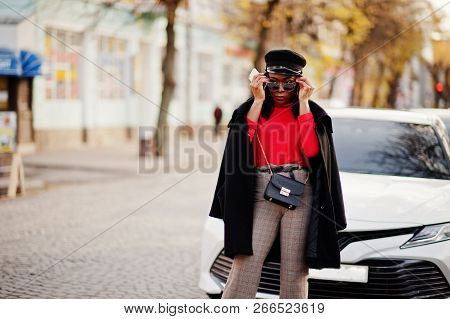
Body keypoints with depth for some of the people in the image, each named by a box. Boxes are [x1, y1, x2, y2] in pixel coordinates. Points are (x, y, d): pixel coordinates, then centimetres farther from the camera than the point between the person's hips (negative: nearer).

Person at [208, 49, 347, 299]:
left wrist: (303, 103, -3)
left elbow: (312, 151, -6)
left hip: (301, 196, 0)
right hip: (261, 195, 0)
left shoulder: (313, 113, 12)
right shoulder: (252, 109, 13)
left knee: (295, 270, 0)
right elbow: (243, 146, -5)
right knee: (246, 265, -12)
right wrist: (259, 100, -4)